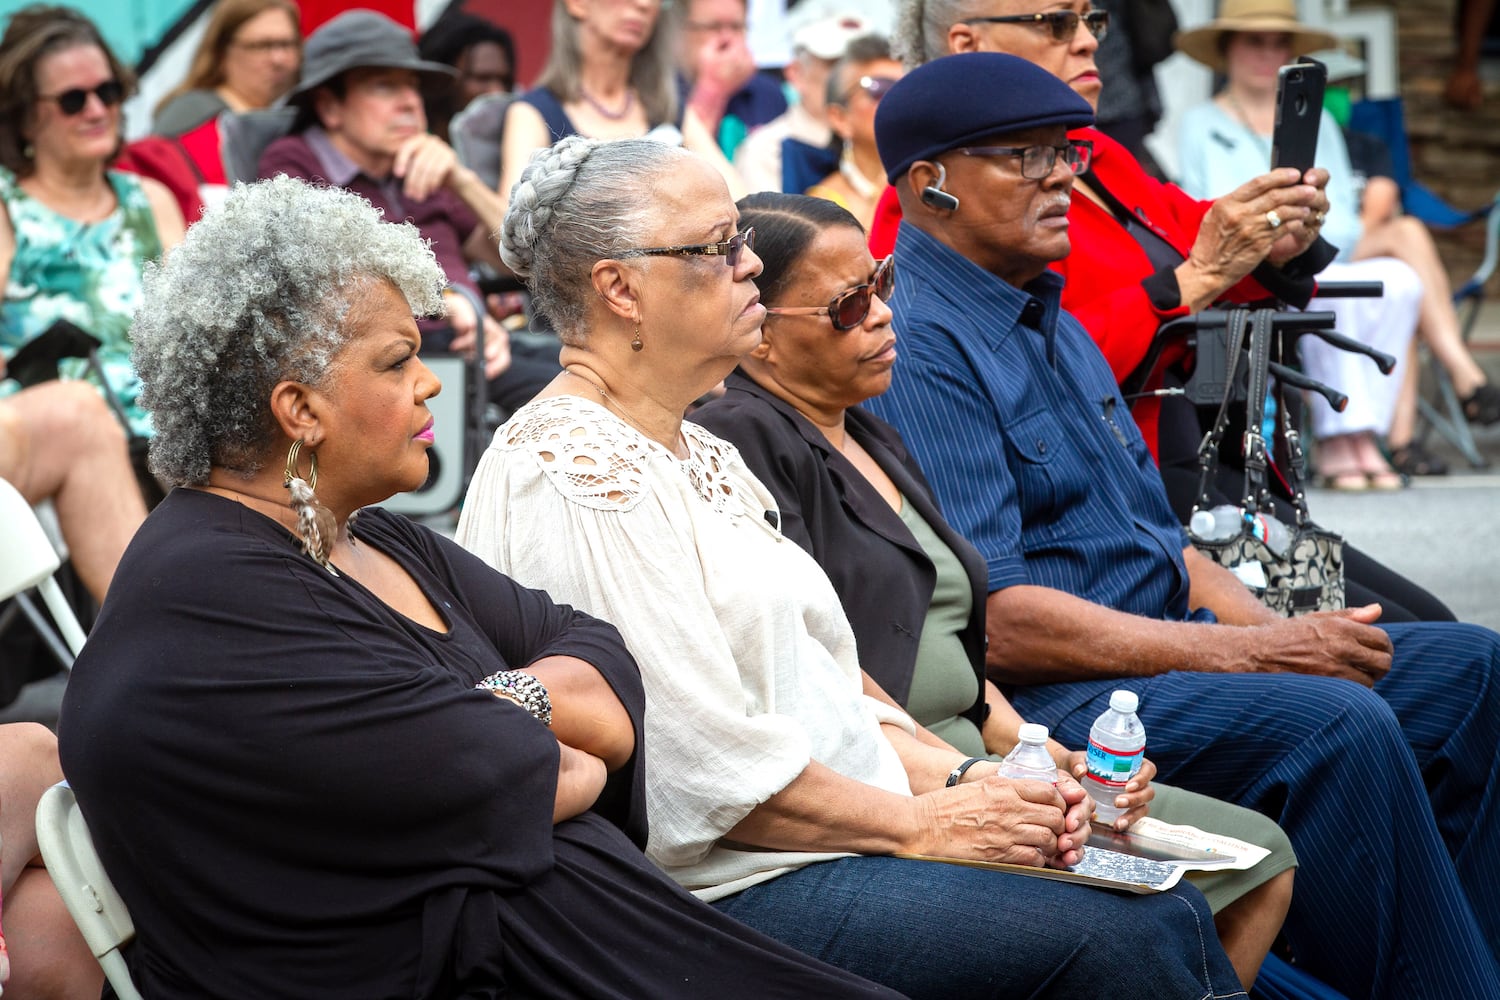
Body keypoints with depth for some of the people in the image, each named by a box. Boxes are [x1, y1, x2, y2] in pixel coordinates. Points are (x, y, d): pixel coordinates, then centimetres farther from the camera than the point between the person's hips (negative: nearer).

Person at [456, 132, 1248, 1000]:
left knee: (1173, 913, -6)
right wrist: (919, 823, -12)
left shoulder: (697, 454, 19)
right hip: (727, 887, -10)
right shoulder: (573, 471, -13)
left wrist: (960, 779, 4)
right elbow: (702, 762, -18)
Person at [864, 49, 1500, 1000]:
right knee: (1338, 724, -29)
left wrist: (1283, 632, 2)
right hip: (1044, 704, -10)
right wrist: (1243, 652, -19)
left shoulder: (1054, 324, 19)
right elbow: (991, 621, -20)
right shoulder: (916, 350, -13)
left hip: (1163, 652, 10)